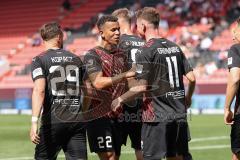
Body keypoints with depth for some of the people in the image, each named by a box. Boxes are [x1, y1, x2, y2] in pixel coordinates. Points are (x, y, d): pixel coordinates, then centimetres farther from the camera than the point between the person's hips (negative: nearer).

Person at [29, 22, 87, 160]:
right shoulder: (76, 59, 13)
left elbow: (39, 91, -16)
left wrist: (34, 122, -21)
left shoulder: (40, 60, -2)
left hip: (53, 121, -3)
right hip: (78, 121, 3)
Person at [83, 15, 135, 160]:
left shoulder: (121, 56, 14)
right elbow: (98, 83, -24)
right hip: (99, 115, -7)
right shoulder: (93, 55, -9)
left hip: (116, 115, 7)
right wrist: (125, 75, -25)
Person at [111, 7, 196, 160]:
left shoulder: (145, 51, -11)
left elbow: (142, 87, -15)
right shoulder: (175, 47, 9)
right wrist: (188, 98, 27)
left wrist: (120, 99, -2)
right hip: (179, 115, 6)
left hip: (157, 117, -6)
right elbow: (191, 78, 9)